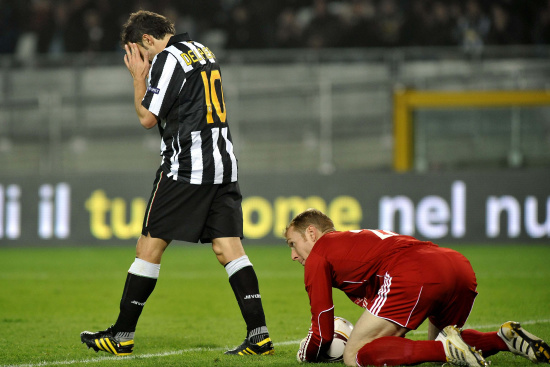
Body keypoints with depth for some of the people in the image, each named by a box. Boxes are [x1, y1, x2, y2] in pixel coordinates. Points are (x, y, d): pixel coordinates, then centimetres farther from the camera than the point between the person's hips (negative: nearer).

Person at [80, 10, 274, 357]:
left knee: (150, 246, 0)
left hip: (186, 168, -8)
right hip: (224, 164, 8)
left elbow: (148, 118, -6)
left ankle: (122, 335, 4)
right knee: (229, 247, 1)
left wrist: (139, 77, 6)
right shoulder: (205, 52, 19)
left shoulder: (167, 58, -8)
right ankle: (259, 334, -10)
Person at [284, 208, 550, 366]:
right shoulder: (359, 238, 41)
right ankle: (505, 337, 5)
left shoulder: (318, 255, 17)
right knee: (439, 344, 33)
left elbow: (323, 331, 16)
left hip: (414, 275, -9)